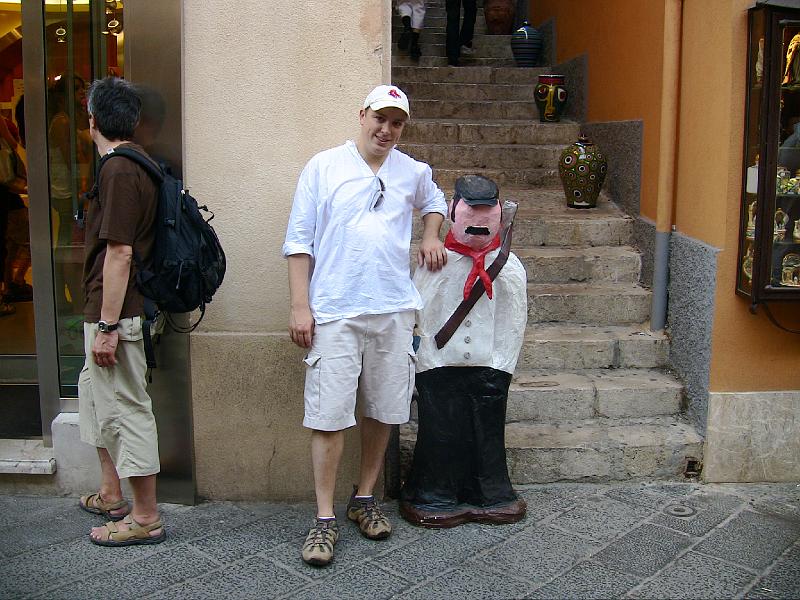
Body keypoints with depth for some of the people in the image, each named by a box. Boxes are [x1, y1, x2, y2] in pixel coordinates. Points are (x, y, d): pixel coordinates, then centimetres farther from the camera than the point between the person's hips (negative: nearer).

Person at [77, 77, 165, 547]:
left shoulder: (119, 171, -18)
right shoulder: (134, 164, 13)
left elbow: (119, 252, -23)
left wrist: (108, 326, -22)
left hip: (117, 311, -11)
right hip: (113, 309, 11)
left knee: (125, 407, -2)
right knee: (96, 392, 22)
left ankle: (145, 517, 10)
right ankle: (111, 495, 35)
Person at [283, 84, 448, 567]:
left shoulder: (413, 172, 11)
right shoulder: (324, 166, 1)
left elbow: (435, 201, 35)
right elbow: (300, 242, 0)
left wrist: (432, 236, 14)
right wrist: (300, 306, -6)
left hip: (394, 310, 4)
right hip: (335, 312, -4)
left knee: (384, 411, 10)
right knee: (330, 416, -5)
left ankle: (365, 498, 28)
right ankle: (325, 519, 7)